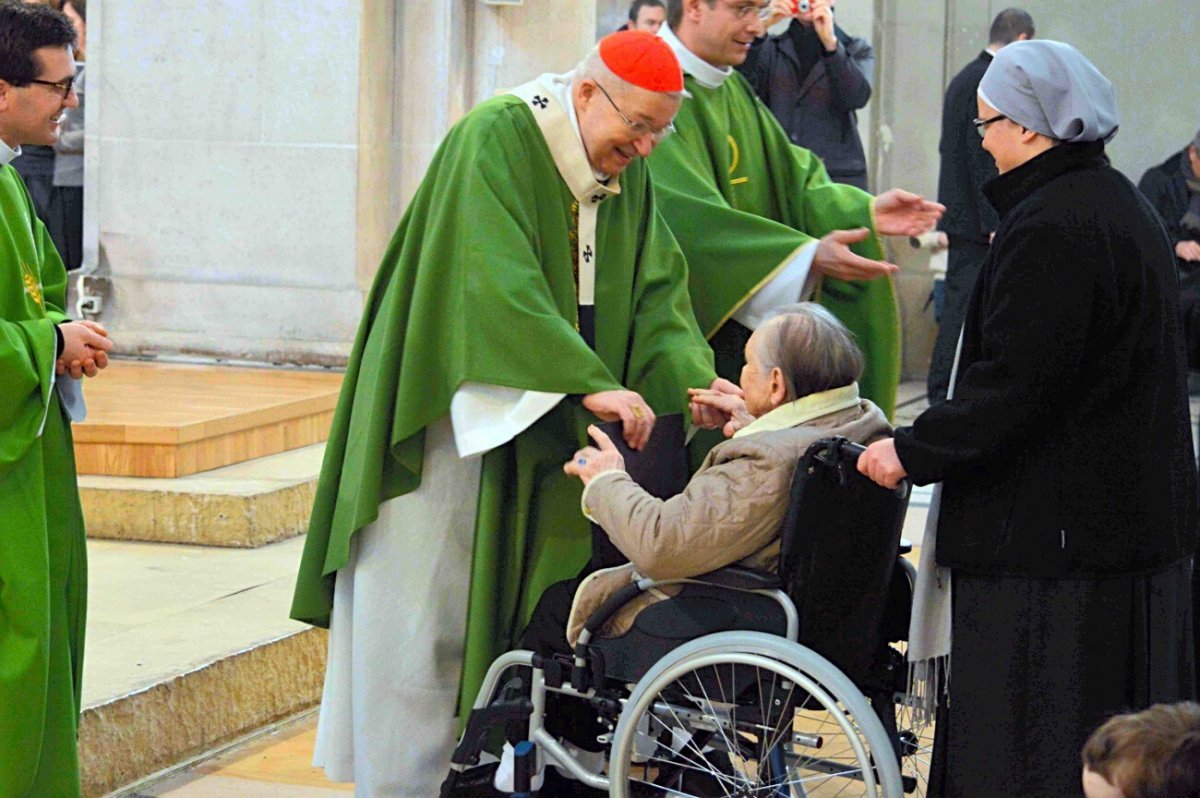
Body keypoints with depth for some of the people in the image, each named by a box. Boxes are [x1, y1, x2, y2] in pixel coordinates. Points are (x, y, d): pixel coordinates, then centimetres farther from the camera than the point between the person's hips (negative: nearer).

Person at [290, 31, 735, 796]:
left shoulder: (630, 174, 7)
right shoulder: (495, 141, -17)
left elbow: (658, 294, 2)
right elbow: (500, 285, -28)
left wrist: (696, 381, -18)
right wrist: (590, 385, -35)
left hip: (540, 440, 7)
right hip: (450, 413, -7)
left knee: (506, 618, 7)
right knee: (426, 621, -3)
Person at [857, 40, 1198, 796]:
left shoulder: (1048, 228, -18)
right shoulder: (1124, 206, 12)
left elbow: (1014, 384, -23)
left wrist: (913, 451, -13)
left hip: (1055, 529, -10)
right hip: (1135, 514, 10)